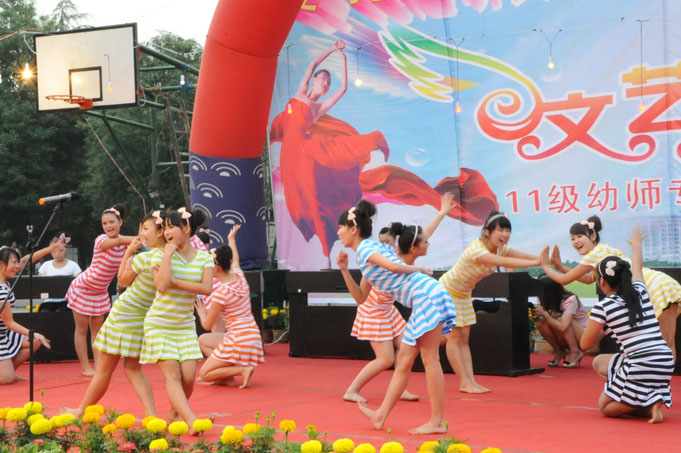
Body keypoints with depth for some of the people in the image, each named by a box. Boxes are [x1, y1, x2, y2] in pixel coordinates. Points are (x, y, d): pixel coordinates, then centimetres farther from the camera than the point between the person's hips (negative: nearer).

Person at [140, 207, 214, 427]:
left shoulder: (204, 258, 0)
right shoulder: (161, 255, -6)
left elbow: (206, 288, -17)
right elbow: (161, 286, -22)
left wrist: (174, 282, -20)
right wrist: (168, 254, -19)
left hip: (185, 325, 3)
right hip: (159, 324, -2)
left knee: (188, 376, -6)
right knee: (172, 374, -15)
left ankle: (174, 414, 18)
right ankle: (191, 420, -25)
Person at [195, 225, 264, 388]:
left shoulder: (220, 294, -16)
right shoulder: (239, 276, 3)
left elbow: (207, 325, -7)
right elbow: (235, 259, 30)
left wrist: (201, 312, 15)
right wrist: (231, 238, 47)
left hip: (238, 338, -8)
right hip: (253, 334, 8)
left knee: (204, 374, 0)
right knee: (203, 339, 27)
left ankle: (242, 369, -16)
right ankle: (227, 376, 13)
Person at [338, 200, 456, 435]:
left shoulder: (364, 248, -7)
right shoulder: (375, 246, 21)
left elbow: (392, 266, -24)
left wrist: (420, 269, -10)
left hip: (426, 295, -10)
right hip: (422, 301, 10)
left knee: (429, 358, -6)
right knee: (403, 360, 11)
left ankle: (437, 422, -2)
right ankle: (381, 415, 17)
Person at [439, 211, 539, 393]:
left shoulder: (500, 249, -8)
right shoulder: (476, 250, -35)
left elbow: (525, 256, -16)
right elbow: (505, 262, -46)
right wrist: (537, 262, -49)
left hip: (463, 294, 9)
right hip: (447, 291, -8)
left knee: (464, 338, 6)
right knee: (454, 337, -5)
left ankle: (470, 381, 3)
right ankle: (464, 383, -4)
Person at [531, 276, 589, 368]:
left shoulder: (570, 300, -25)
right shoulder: (550, 301, -5)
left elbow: (563, 327, -35)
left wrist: (544, 314, -34)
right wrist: (536, 316, -28)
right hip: (567, 339, 6)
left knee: (559, 319, -32)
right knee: (540, 322, -18)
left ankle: (575, 353, -15)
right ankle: (559, 352, -1)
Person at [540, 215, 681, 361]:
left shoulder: (596, 253, -7)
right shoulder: (603, 251, 22)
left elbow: (565, 279, -2)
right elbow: (588, 279, 34)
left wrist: (545, 266, 15)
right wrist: (560, 266, 31)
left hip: (659, 288, -10)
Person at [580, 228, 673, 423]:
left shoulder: (603, 307, -8)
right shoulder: (640, 291, 8)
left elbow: (585, 345, 3)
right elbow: (637, 265, 32)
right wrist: (636, 243, 52)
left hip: (640, 369, -7)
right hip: (666, 363, 7)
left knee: (605, 407, 17)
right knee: (599, 362, 27)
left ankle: (650, 406, -8)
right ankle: (653, 400, 10)